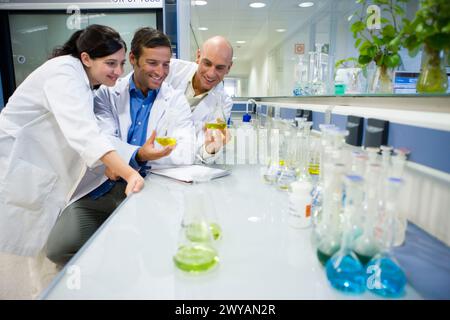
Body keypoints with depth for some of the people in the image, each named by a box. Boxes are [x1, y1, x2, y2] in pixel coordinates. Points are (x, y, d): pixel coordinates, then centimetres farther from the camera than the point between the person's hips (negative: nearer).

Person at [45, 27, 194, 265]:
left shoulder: (177, 101, 2)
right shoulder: (108, 93, 5)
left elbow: (185, 154, -12)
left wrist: (121, 157, -16)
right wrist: (139, 154, -31)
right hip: (100, 189, 2)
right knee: (58, 247, -13)